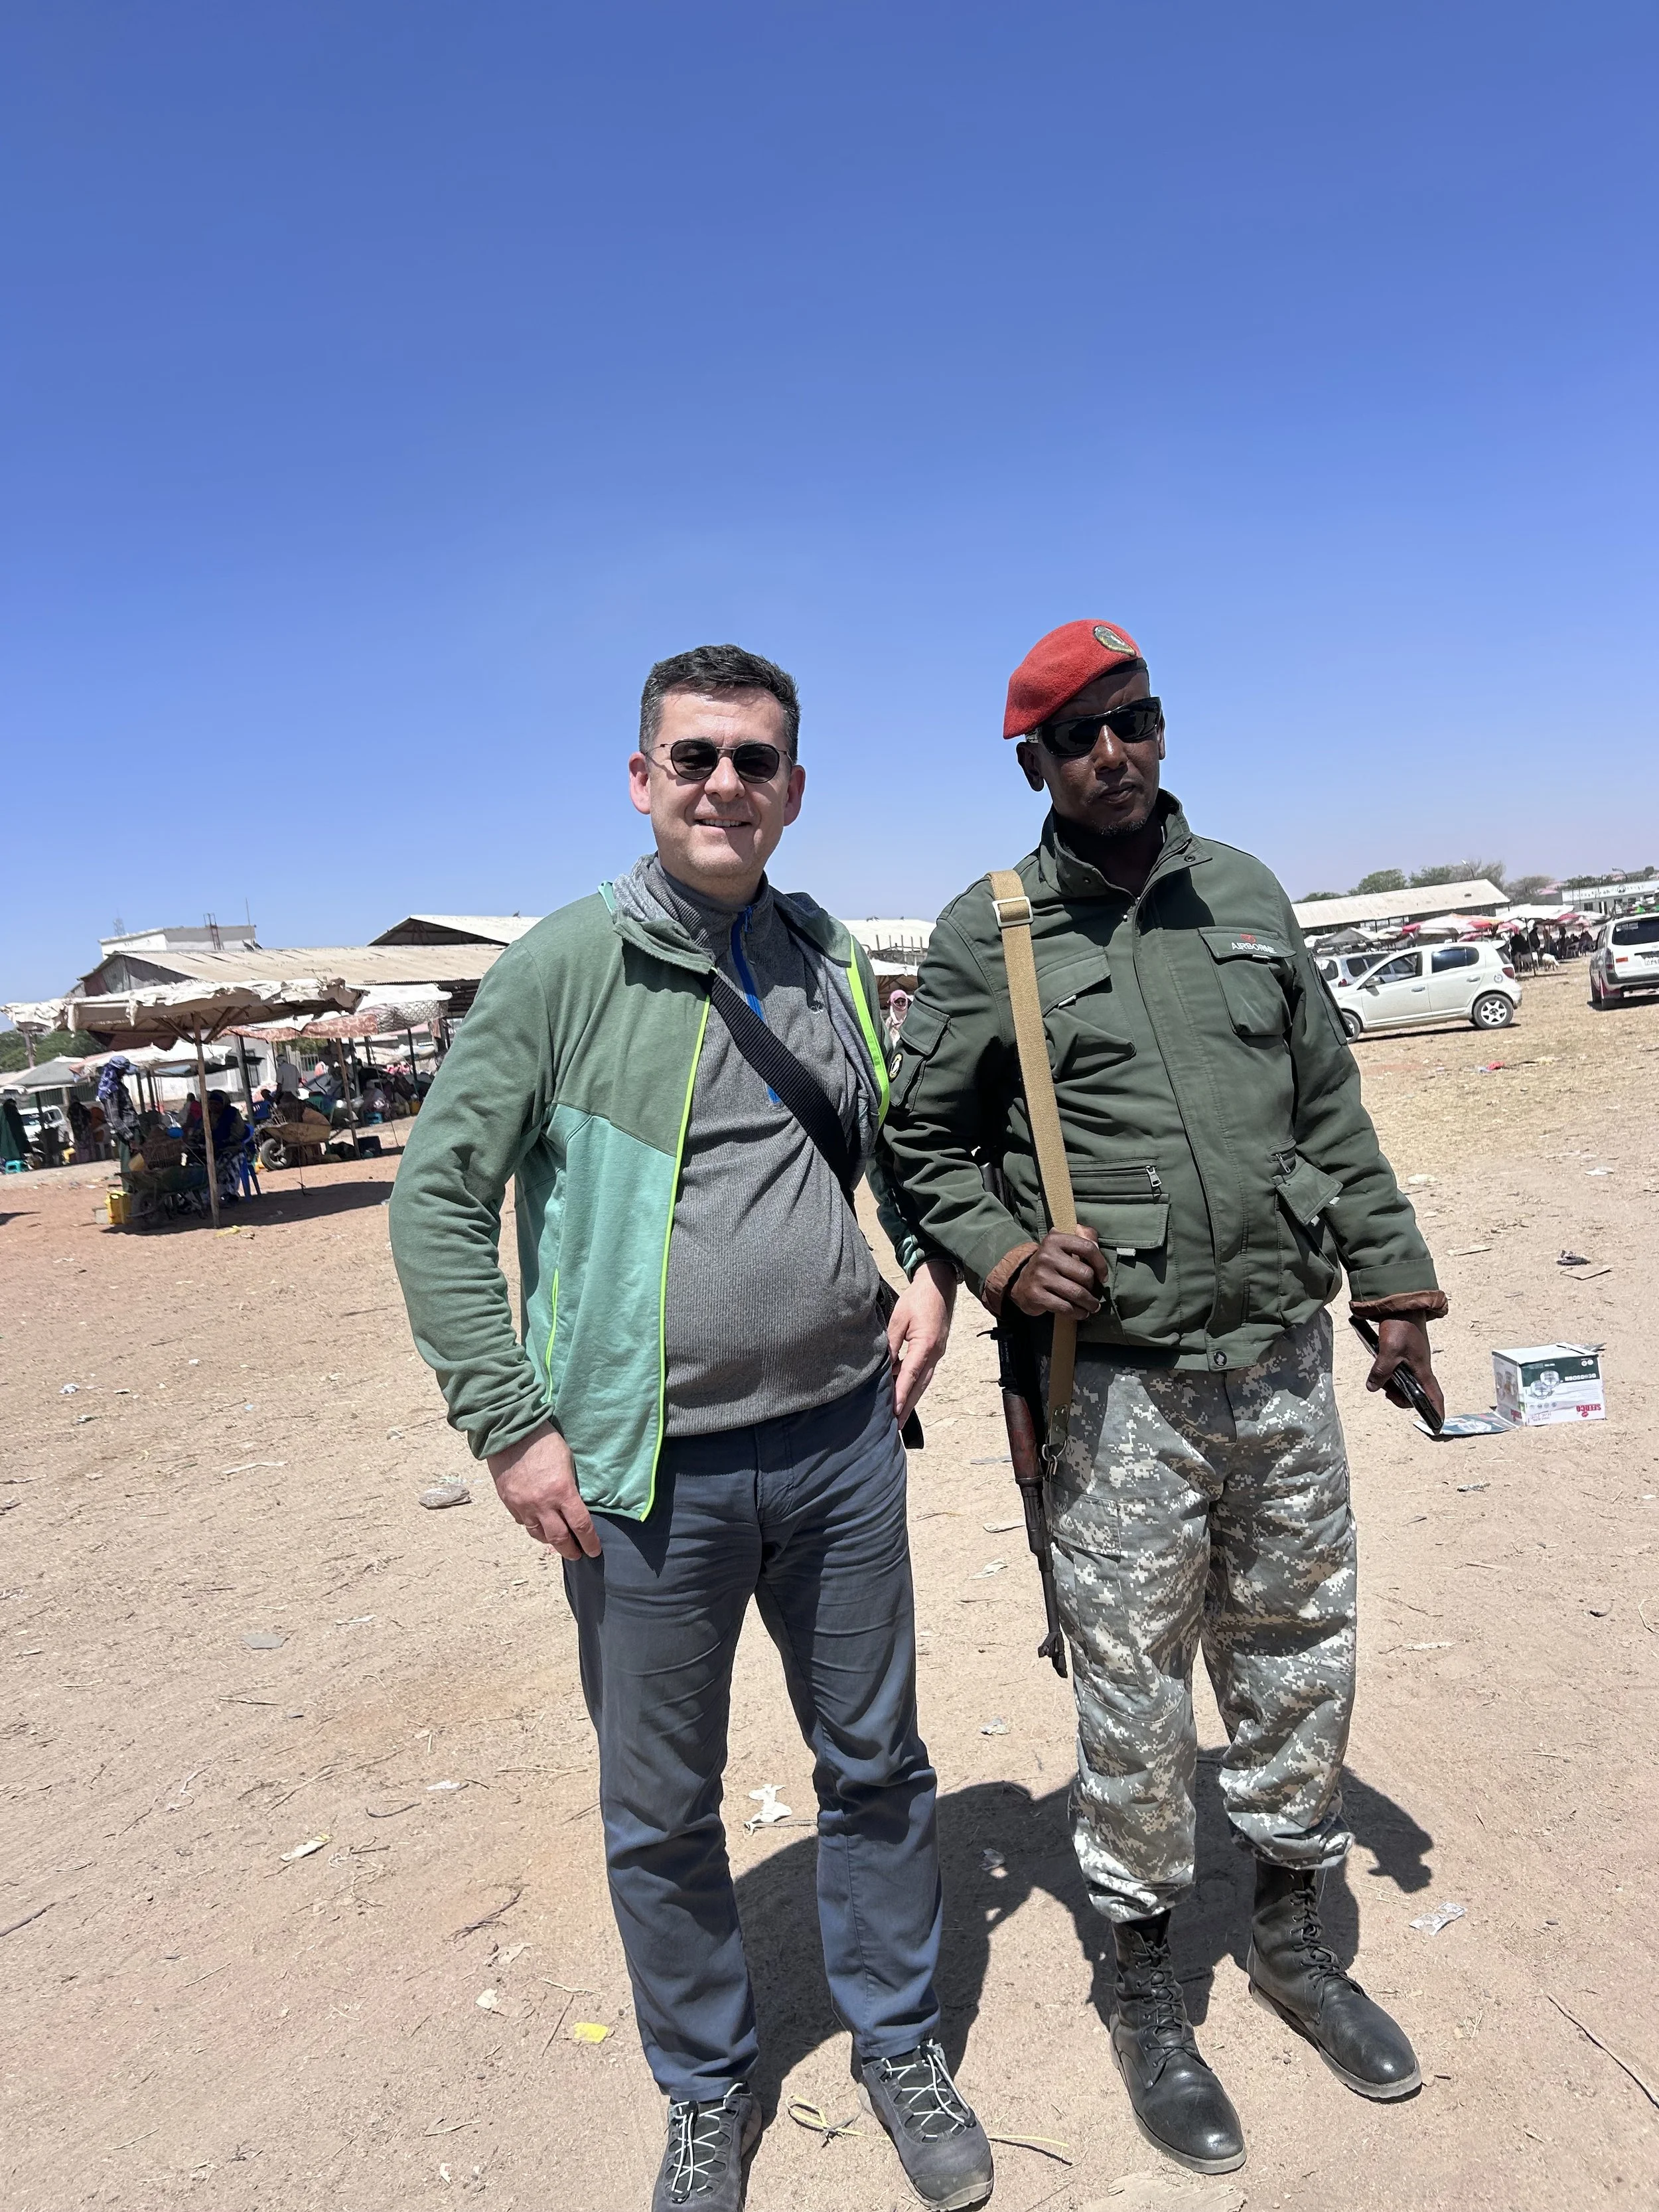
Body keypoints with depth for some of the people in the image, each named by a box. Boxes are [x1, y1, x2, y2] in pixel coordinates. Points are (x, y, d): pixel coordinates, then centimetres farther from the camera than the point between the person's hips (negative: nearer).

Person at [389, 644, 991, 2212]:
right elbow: (437, 1196, -7)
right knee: (662, 1811, 15)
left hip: (842, 1438, 4)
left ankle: (898, 2043, 44)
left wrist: (932, 1270, 4)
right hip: (649, 1471, -3)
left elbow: (902, 1140, 21)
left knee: (875, 1763, 19)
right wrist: (511, 1424, -11)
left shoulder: (830, 959, 6)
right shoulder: (564, 965, -8)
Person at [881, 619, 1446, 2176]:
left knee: (1300, 1660, 18)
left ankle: (1291, 1934, 43)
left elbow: (1332, 1110, 13)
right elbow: (922, 1142, 2)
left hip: (1286, 1362, 5)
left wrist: (1393, 1284, 12)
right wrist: (999, 1260, -14)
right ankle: (1145, 1994, 32)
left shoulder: (1246, 893, 9)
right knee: (1135, 1697, 7)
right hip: (1121, 1386, -4)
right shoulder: (983, 936, -4)